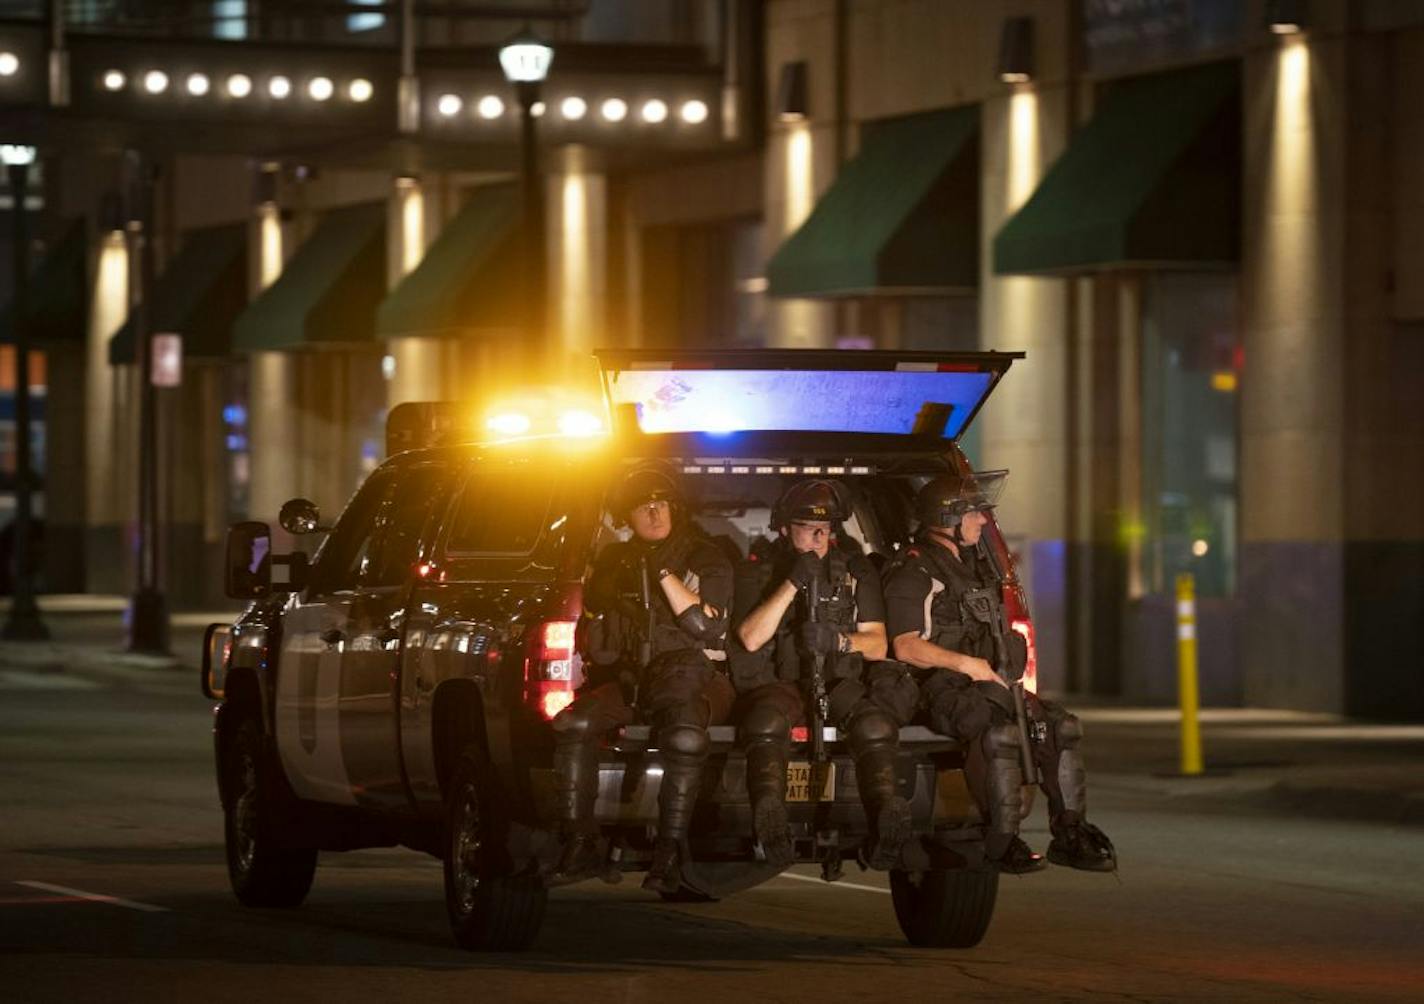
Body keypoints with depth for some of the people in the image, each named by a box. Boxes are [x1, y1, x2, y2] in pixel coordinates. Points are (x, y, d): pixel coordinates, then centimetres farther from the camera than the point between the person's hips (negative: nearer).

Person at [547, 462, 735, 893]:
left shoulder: (707, 561, 4)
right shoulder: (616, 563, 16)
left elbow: (706, 626, -11)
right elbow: (591, 637, 25)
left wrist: (664, 573, -14)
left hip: (692, 679, -4)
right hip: (630, 680, 4)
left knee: (685, 737, -39)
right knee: (572, 724, -25)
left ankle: (669, 853, -31)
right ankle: (579, 845, -20)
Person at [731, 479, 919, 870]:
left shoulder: (856, 571, 15)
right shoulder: (756, 570, 11)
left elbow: (877, 645, 9)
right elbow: (750, 639, -4)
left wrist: (839, 640, -13)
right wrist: (792, 585, -12)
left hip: (839, 681, 2)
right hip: (777, 682, -2)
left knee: (876, 722, -34)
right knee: (766, 722, -39)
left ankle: (883, 831, -53)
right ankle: (772, 830, -59)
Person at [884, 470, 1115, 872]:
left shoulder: (976, 563, 20)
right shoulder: (913, 572, -7)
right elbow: (906, 646, -17)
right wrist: (966, 664, -24)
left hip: (988, 684, 8)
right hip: (943, 689, -8)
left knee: (1061, 726, -10)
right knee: (1000, 733, -35)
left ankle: (1070, 832, -9)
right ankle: (1002, 842, -29)